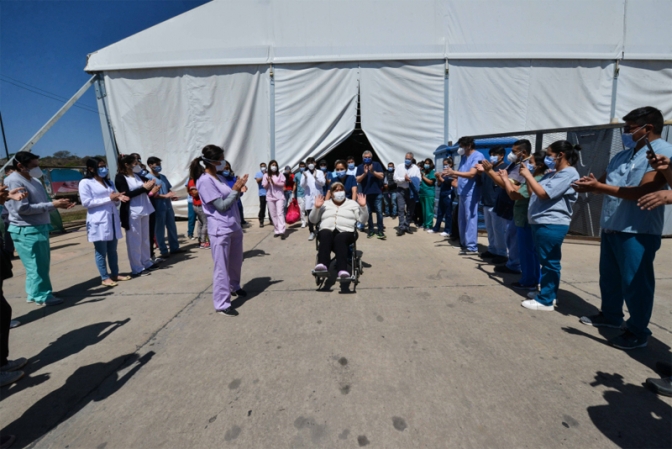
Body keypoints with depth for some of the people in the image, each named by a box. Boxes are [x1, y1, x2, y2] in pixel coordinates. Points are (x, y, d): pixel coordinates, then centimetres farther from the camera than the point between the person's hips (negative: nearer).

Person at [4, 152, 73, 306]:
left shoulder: (34, 181, 13)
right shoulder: (13, 182, -14)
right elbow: (22, 208, -20)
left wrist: (57, 204, 0)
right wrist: (52, 205, -19)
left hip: (40, 228, 9)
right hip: (26, 231, -9)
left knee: (42, 264, 15)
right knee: (36, 265, -1)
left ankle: (36, 293, 26)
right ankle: (42, 296, 9)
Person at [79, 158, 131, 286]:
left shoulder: (109, 182, 19)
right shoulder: (85, 183, -3)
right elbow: (86, 203, -11)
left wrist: (118, 198, -2)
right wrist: (109, 198, -15)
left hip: (113, 219, 6)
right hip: (98, 222, -6)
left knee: (113, 250, 11)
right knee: (101, 251, 1)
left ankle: (115, 274, 19)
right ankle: (105, 278, 8)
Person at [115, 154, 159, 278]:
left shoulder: (137, 175, 13)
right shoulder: (120, 178, -7)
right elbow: (127, 194, -18)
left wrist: (150, 190, -3)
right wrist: (144, 188, -19)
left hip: (144, 210, 7)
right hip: (132, 213, -7)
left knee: (145, 239, 14)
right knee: (135, 241, -2)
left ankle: (147, 263, 24)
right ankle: (137, 269, 4)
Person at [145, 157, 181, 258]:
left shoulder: (163, 177, 14)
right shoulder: (148, 178, -8)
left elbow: (169, 189, 17)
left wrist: (173, 195, -3)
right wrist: (165, 196, -23)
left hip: (168, 205, 7)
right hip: (158, 207, -7)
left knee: (172, 227, 12)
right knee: (160, 230, 1)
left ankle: (174, 247, 22)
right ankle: (163, 251, 8)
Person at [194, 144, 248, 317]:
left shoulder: (220, 178, 13)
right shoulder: (205, 181, -14)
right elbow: (221, 206, -16)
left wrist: (239, 189, 1)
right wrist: (236, 190, -11)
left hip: (234, 226, 9)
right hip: (220, 230, -9)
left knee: (236, 262, 21)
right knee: (222, 267, -2)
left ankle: (234, 287, 43)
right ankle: (222, 304, 8)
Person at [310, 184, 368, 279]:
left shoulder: (352, 204, 22)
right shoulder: (325, 204, 24)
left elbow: (363, 219, 11)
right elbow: (313, 220, 17)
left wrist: (363, 206, -5)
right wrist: (316, 207, 2)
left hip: (346, 232, -1)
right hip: (328, 231, 1)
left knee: (340, 239, -37)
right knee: (326, 235, -36)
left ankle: (342, 269, -54)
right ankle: (322, 264, -53)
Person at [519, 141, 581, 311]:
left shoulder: (569, 173, -12)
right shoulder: (552, 174, 15)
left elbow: (543, 193, -20)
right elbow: (533, 192, 15)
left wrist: (528, 175, -11)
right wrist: (527, 176, 5)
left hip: (552, 225, -10)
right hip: (542, 223, 10)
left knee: (549, 262, -2)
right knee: (546, 261, 18)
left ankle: (545, 300, 7)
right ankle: (547, 293, 30)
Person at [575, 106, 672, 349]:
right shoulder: (623, 155, 14)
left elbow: (644, 192, -23)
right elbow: (604, 181, 15)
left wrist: (600, 187, -24)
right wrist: (590, 184, -8)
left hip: (637, 231, -8)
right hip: (611, 227, 8)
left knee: (635, 283, 1)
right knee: (609, 277, 17)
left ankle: (638, 331, 15)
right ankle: (610, 315, 33)